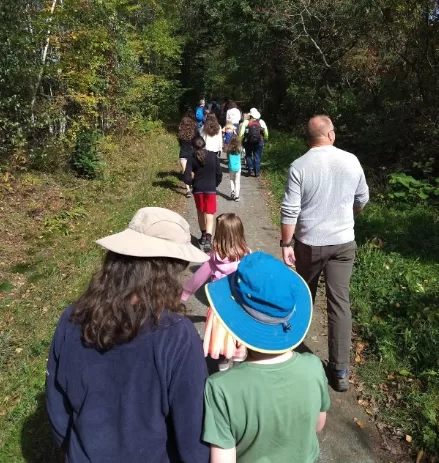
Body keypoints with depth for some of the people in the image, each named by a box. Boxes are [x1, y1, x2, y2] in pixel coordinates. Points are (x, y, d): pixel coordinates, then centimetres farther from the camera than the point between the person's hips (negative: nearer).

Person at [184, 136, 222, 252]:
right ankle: (208, 239, -20)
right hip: (210, 189, -1)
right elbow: (219, 174, -2)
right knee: (209, 215, -3)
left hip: (197, 190, 1)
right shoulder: (213, 155, -4)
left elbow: (186, 178, -11)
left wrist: (193, 182, 10)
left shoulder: (192, 158, -6)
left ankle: (204, 236, 32)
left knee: (201, 213, 20)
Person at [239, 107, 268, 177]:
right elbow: (266, 132, 2)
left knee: (248, 155, 19)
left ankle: (250, 168, 3)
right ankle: (257, 172, 9)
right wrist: (265, 140, 16)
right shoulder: (261, 122, 2)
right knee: (257, 157, 9)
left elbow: (241, 133, -7)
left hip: (248, 142, -1)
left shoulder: (246, 122, -3)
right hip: (259, 142, 1)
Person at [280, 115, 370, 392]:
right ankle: (340, 371, 8)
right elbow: (362, 200, 10)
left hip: (309, 243, -1)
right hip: (343, 242, 2)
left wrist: (286, 244, -4)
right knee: (340, 302, 4)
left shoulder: (299, 166, -11)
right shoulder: (351, 161, -2)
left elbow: (290, 211, -13)